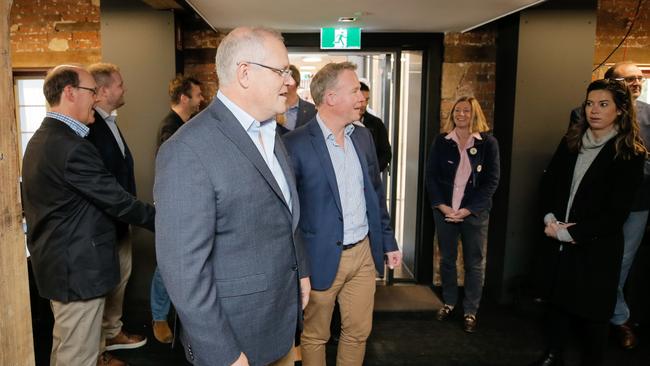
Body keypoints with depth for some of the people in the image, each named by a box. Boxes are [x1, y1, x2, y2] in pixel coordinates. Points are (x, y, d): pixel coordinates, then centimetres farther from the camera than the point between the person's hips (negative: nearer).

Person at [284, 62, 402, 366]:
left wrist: (388, 242, 14)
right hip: (322, 258, -5)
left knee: (359, 331, 18)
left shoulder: (363, 136, 6)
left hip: (364, 252, 6)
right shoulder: (296, 143, -14)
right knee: (315, 336, 14)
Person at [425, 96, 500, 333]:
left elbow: (491, 181, -5)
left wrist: (467, 210, -12)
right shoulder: (441, 141, 3)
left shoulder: (488, 143, -2)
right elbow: (431, 176, 1)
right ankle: (449, 302, 28)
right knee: (446, 259, 11)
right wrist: (443, 206, -10)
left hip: (475, 212, -1)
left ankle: (470, 311, 19)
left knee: (474, 263, 6)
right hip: (444, 210, 2)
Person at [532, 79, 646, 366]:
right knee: (558, 300, 18)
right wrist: (550, 218, -9)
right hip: (558, 244, 5)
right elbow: (548, 182, 7)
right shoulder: (571, 141, 4)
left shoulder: (630, 154, -10)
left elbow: (616, 213, -14)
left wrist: (570, 233, -16)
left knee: (592, 312, 10)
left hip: (596, 248, -4)